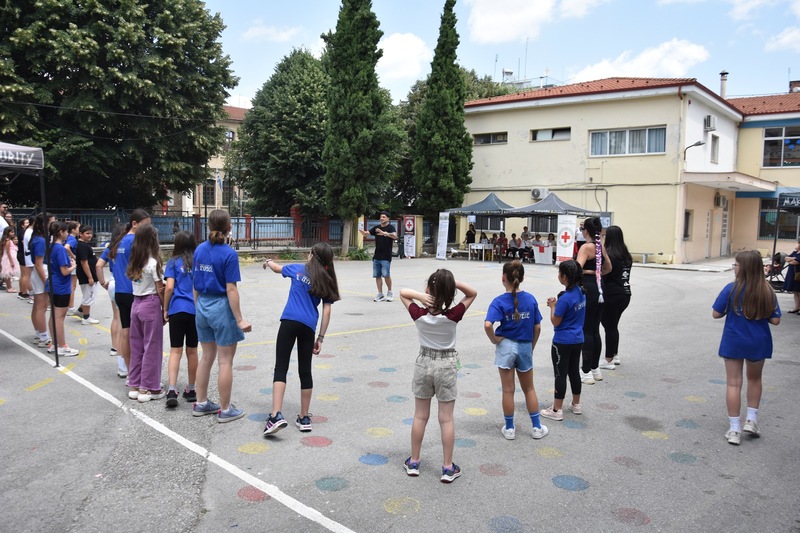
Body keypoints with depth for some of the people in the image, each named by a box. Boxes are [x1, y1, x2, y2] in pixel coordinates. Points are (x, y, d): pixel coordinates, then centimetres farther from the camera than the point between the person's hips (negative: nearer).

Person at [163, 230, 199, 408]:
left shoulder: (173, 262, 2)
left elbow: (169, 287, -7)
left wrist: (165, 309, 2)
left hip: (178, 309, -2)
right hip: (196, 310, 2)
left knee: (175, 350, 0)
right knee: (192, 350, 11)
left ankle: (172, 390, -12)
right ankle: (191, 390, 19)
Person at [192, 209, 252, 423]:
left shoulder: (199, 250, 3)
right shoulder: (229, 254, -16)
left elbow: (195, 284, 8)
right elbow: (231, 289, -18)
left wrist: (198, 308, 19)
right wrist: (239, 319, -15)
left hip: (203, 306, 7)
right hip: (222, 308, -7)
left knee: (207, 356, 19)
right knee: (225, 361, 4)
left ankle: (201, 404, 28)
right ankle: (225, 410, 12)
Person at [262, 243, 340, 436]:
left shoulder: (298, 270, 8)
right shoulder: (327, 281, 9)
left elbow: (277, 268, 28)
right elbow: (326, 311, 4)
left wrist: (268, 262, 50)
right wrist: (321, 338, 8)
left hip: (289, 322, -2)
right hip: (309, 327, 2)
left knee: (280, 368, -2)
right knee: (305, 371, 11)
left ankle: (276, 415, -16)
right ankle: (304, 418, 19)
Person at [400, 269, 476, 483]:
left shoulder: (419, 314, -14)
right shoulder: (452, 316, -19)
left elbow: (402, 292, 0)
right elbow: (472, 294, -7)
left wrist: (420, 296, -19)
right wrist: (453, 282, -22)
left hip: (424, 363, 2)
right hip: (446, 366, -2)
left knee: (420, 416, 14)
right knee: (446, 419, 7)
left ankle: (414, 462, 25)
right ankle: (448, 468, 14)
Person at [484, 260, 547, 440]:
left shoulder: (499, 301, -14)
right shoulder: (531, 299, -4)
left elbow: (488, 325, -29)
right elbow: (537, 327, 0)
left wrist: (494, 339, -11)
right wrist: (531, 346, 13)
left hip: (506, 346, -3)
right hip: (525, 347, 3)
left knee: (508, 390, 9)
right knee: (529, 389, 18)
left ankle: (509, 428, 19)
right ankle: (537, 427, 25)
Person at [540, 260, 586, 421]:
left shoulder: (565, 298, -23)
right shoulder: (581, 292, 2)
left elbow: (555, 322, -16)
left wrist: (552, 306, -3)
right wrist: (557, 304, 5)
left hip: (562, 342, -8)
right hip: (578, 340, 8)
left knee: (561, 374, 1)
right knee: (574, 371, 19)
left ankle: (557, 410, 9)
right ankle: (576, 405, 32)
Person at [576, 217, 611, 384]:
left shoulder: (586, 247, -13)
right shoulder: (600, 246, 11)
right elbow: (608, 268, 23)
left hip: (587, 289, -8)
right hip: (599, 289, 8)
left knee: (585, 331, -2)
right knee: (595, 330, 14)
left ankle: (587, 372, 2)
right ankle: (595, 368, 23)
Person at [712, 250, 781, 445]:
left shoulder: (732, 289, -15)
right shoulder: (767, 291, -9)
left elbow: (716, 314, -11)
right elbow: (775, 320, -6)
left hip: (733, 342, -2)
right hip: (758, 343, 2)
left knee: (734, 383, 6)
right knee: (754, 379, 25)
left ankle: (735, 430, 9)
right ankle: (751, 420, 26)